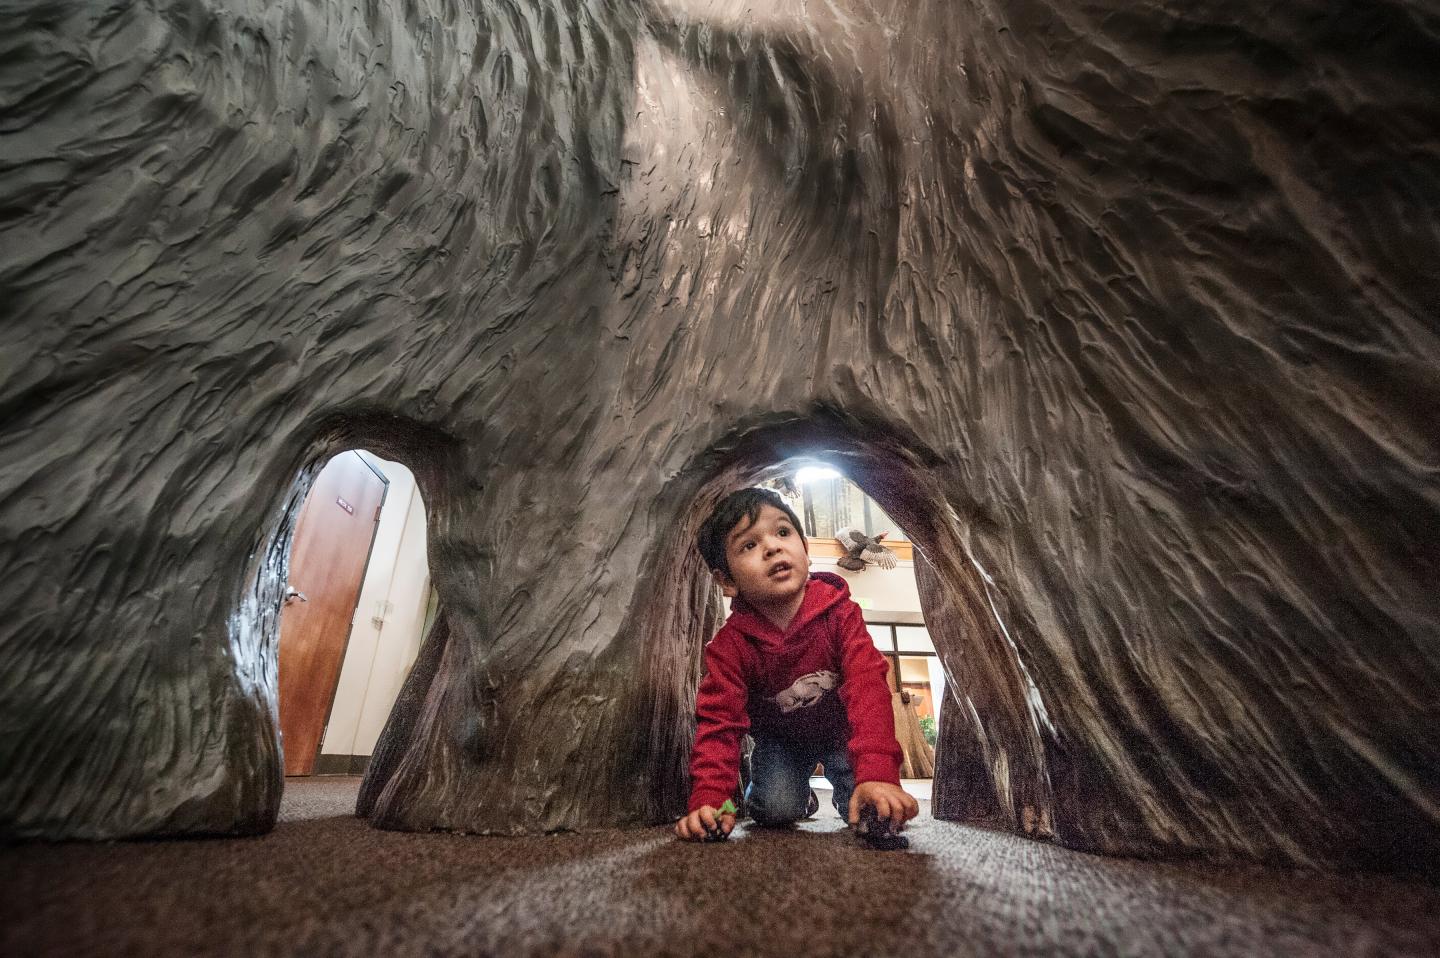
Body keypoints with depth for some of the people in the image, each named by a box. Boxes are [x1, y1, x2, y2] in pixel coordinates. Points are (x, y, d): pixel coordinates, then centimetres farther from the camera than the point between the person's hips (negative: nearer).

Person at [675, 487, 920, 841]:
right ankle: (801, 797, 18)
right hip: (780, 738, 0)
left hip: (840, 729, 0)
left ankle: (844, 790, 21)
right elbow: (719, 721, -28)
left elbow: (867, 685, -37)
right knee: (775, 809, -19)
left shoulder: (839, 612, -27)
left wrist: (877, 773, -51)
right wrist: (708, 800, -44)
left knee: (865, 810, -16)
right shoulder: (730, 644, -27)